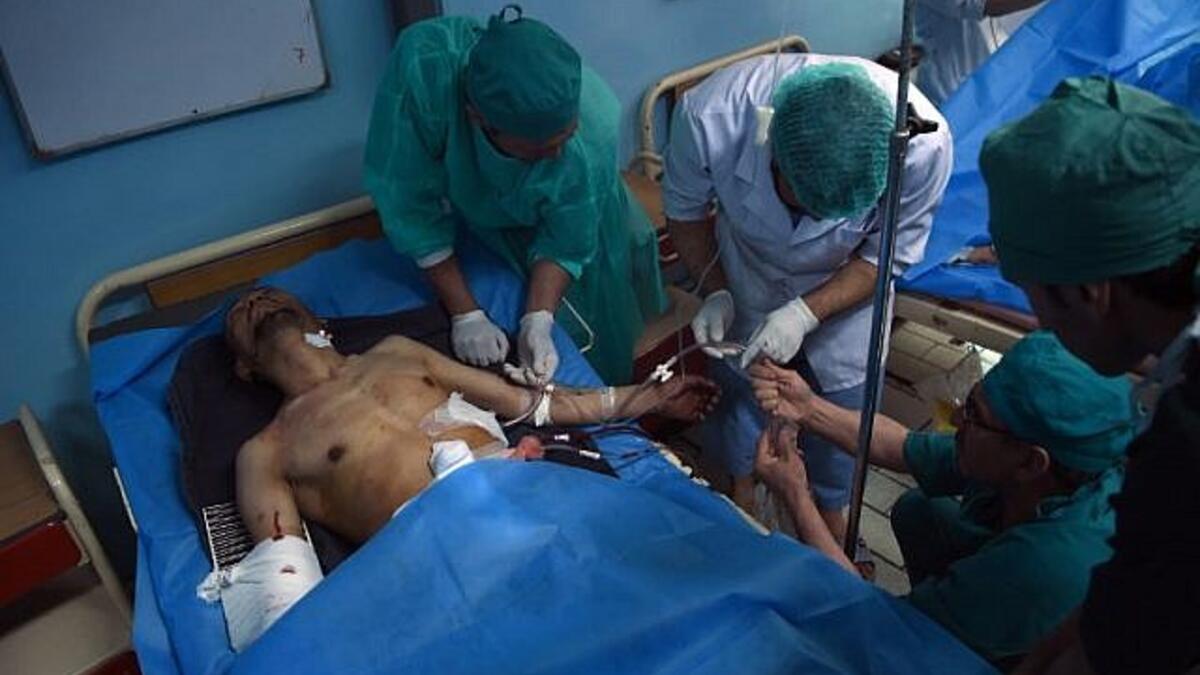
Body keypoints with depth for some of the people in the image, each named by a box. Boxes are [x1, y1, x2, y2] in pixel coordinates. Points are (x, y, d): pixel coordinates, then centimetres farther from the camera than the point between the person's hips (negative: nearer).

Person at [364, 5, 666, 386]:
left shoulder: (594, 124, -40)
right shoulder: (421, 66, -43)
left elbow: (566, 241, -24)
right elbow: (410, 203, -31)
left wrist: (538, 321, -37)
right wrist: (465, 314, -30)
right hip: (467, 214, 0)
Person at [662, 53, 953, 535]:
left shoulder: (924, 142, -38)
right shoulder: (708, 116, -38)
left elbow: (890, 253, -20)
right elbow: (685, 209, -15)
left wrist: (806, 313, -30)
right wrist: (715, 293, -23)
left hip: (846, 283, 0)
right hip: (745, 273, 1)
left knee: (841, 395, 16)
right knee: (733, 381, 21)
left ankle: (830, 505, 49)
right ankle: (738, 478, 55)